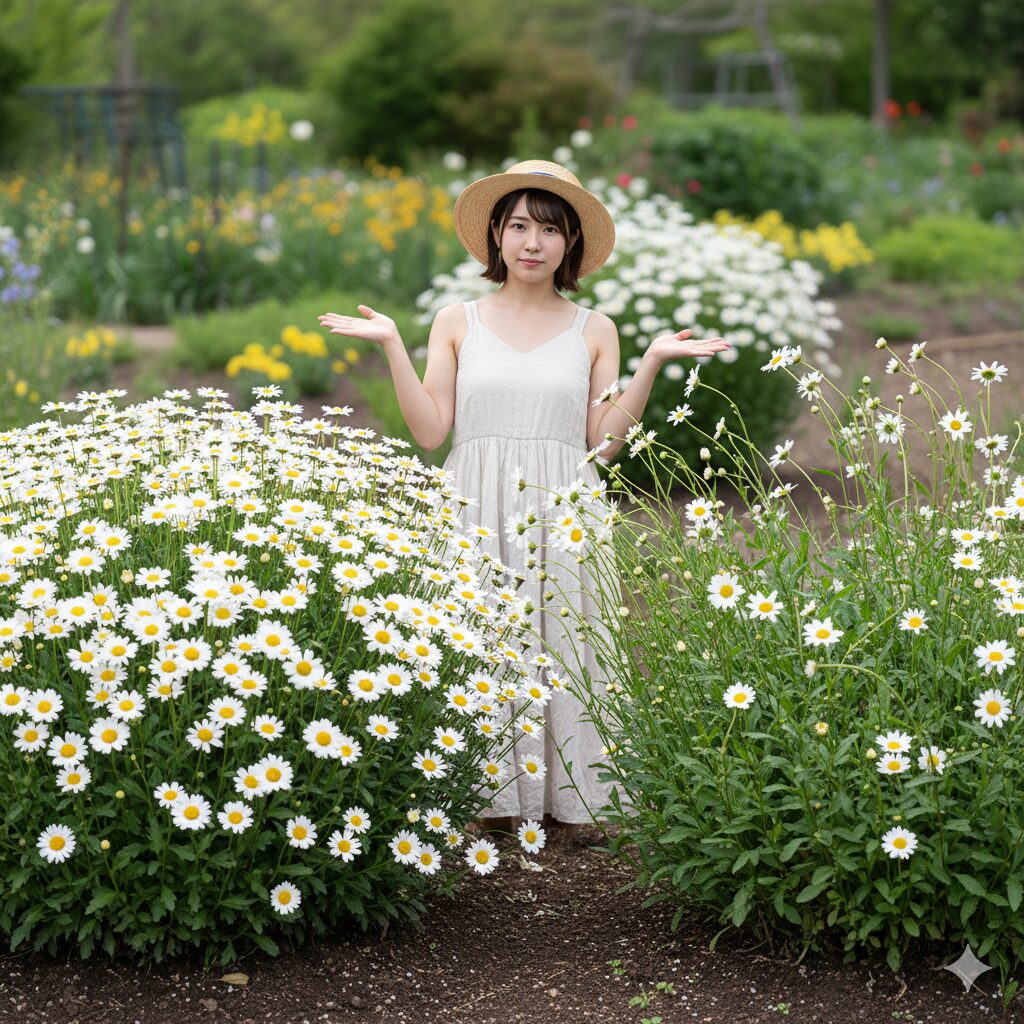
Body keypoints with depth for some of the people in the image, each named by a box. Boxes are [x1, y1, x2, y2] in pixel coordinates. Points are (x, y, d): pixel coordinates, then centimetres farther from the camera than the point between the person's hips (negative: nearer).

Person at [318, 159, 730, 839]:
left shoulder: (593, 331, 10)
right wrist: (393, 346, -2)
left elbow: (605, 440, 4)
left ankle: (570, 797, 8)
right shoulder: (458, 322, 9)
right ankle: (489, 796, 5)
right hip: (477, 516, 0)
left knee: (564, 640, -2)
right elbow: (431, 432, 3)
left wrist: (652, 363, -2)